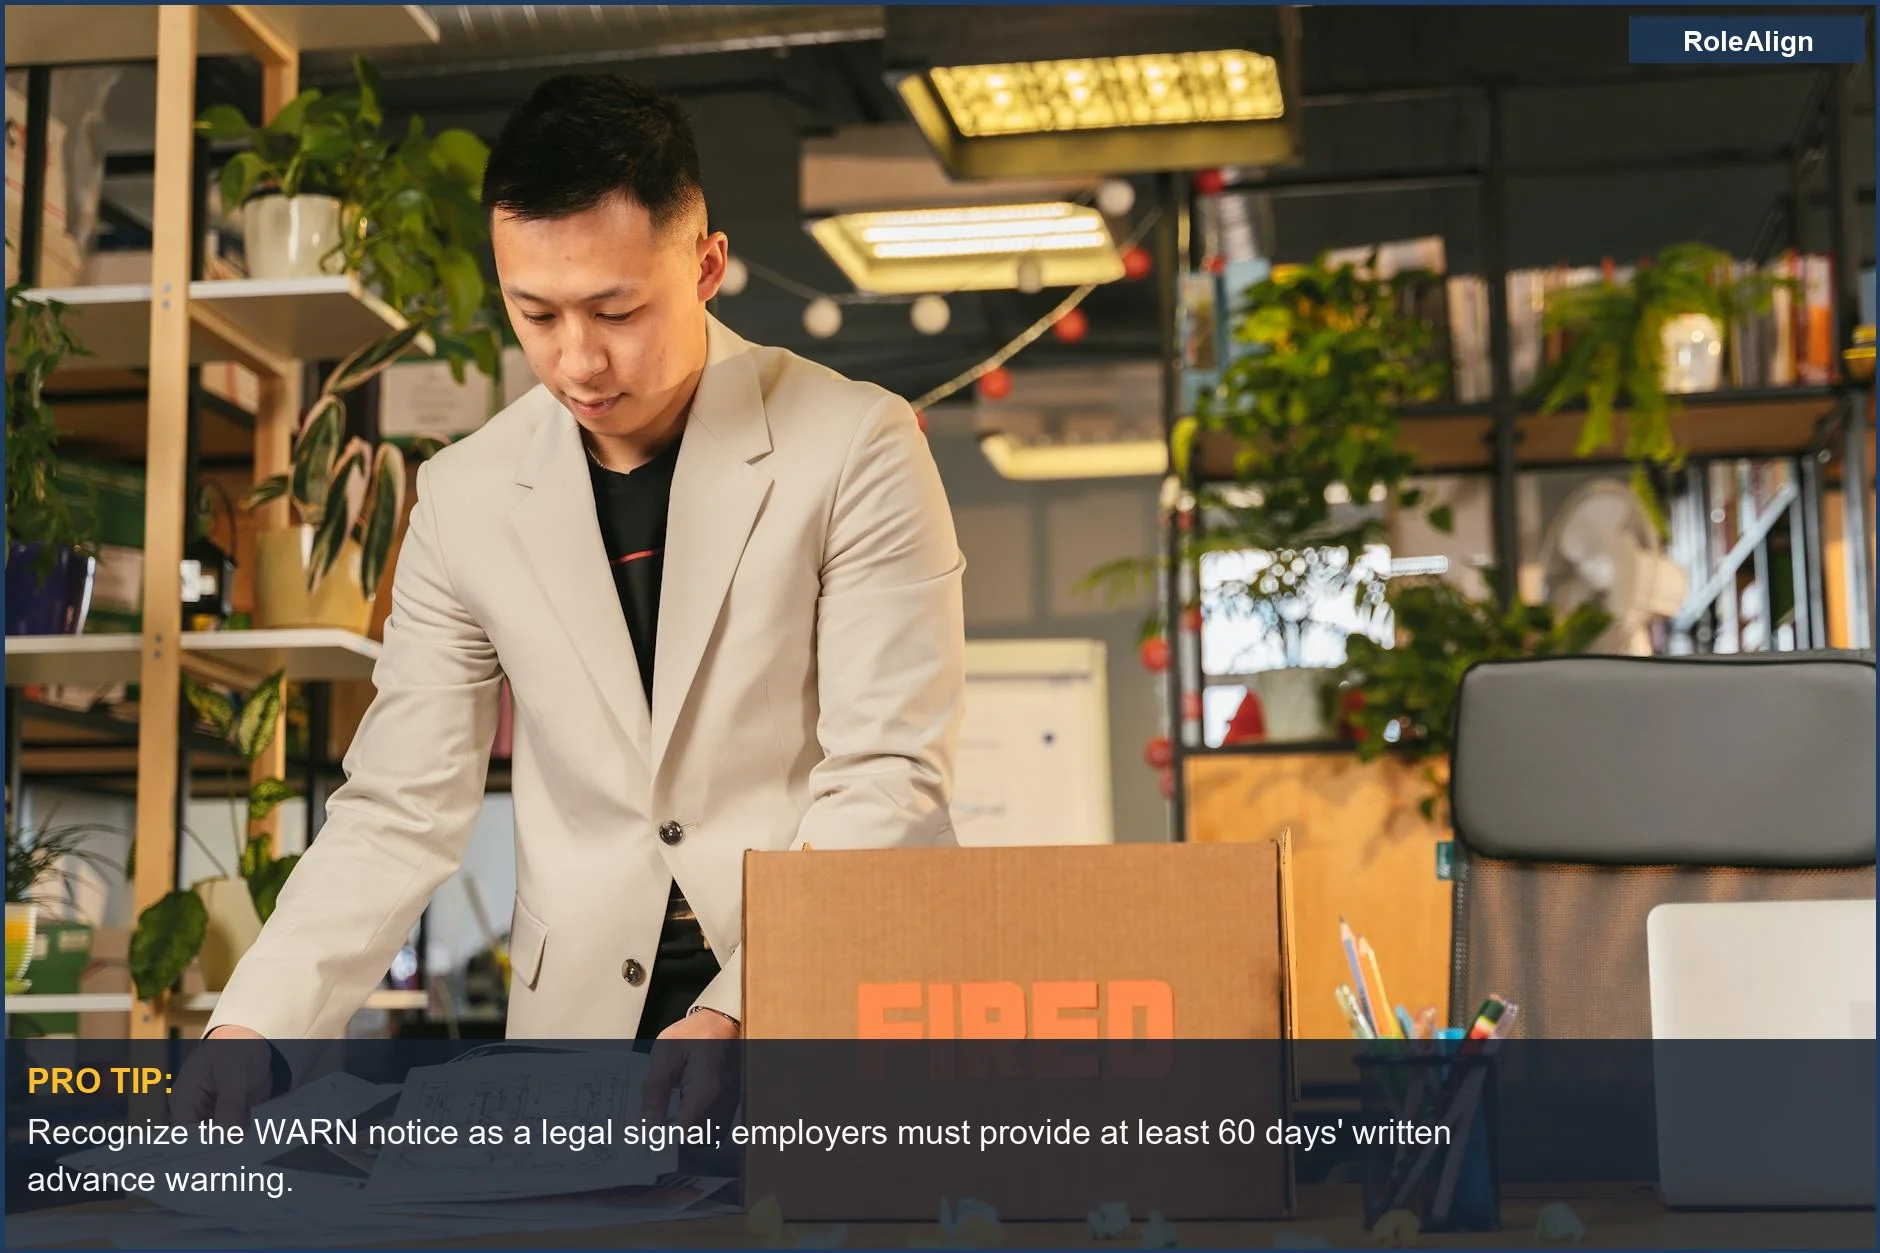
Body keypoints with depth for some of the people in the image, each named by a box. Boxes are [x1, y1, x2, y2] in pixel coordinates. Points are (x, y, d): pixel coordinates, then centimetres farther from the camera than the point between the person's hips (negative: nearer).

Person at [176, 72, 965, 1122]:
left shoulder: (857, 447, -5)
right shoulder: (465, 497, 5)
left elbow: (889, 780, -8)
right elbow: (400, 811, 7)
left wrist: (741, 1011, -20)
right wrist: (254, 1026, -8)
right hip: (584, 1020, 3)